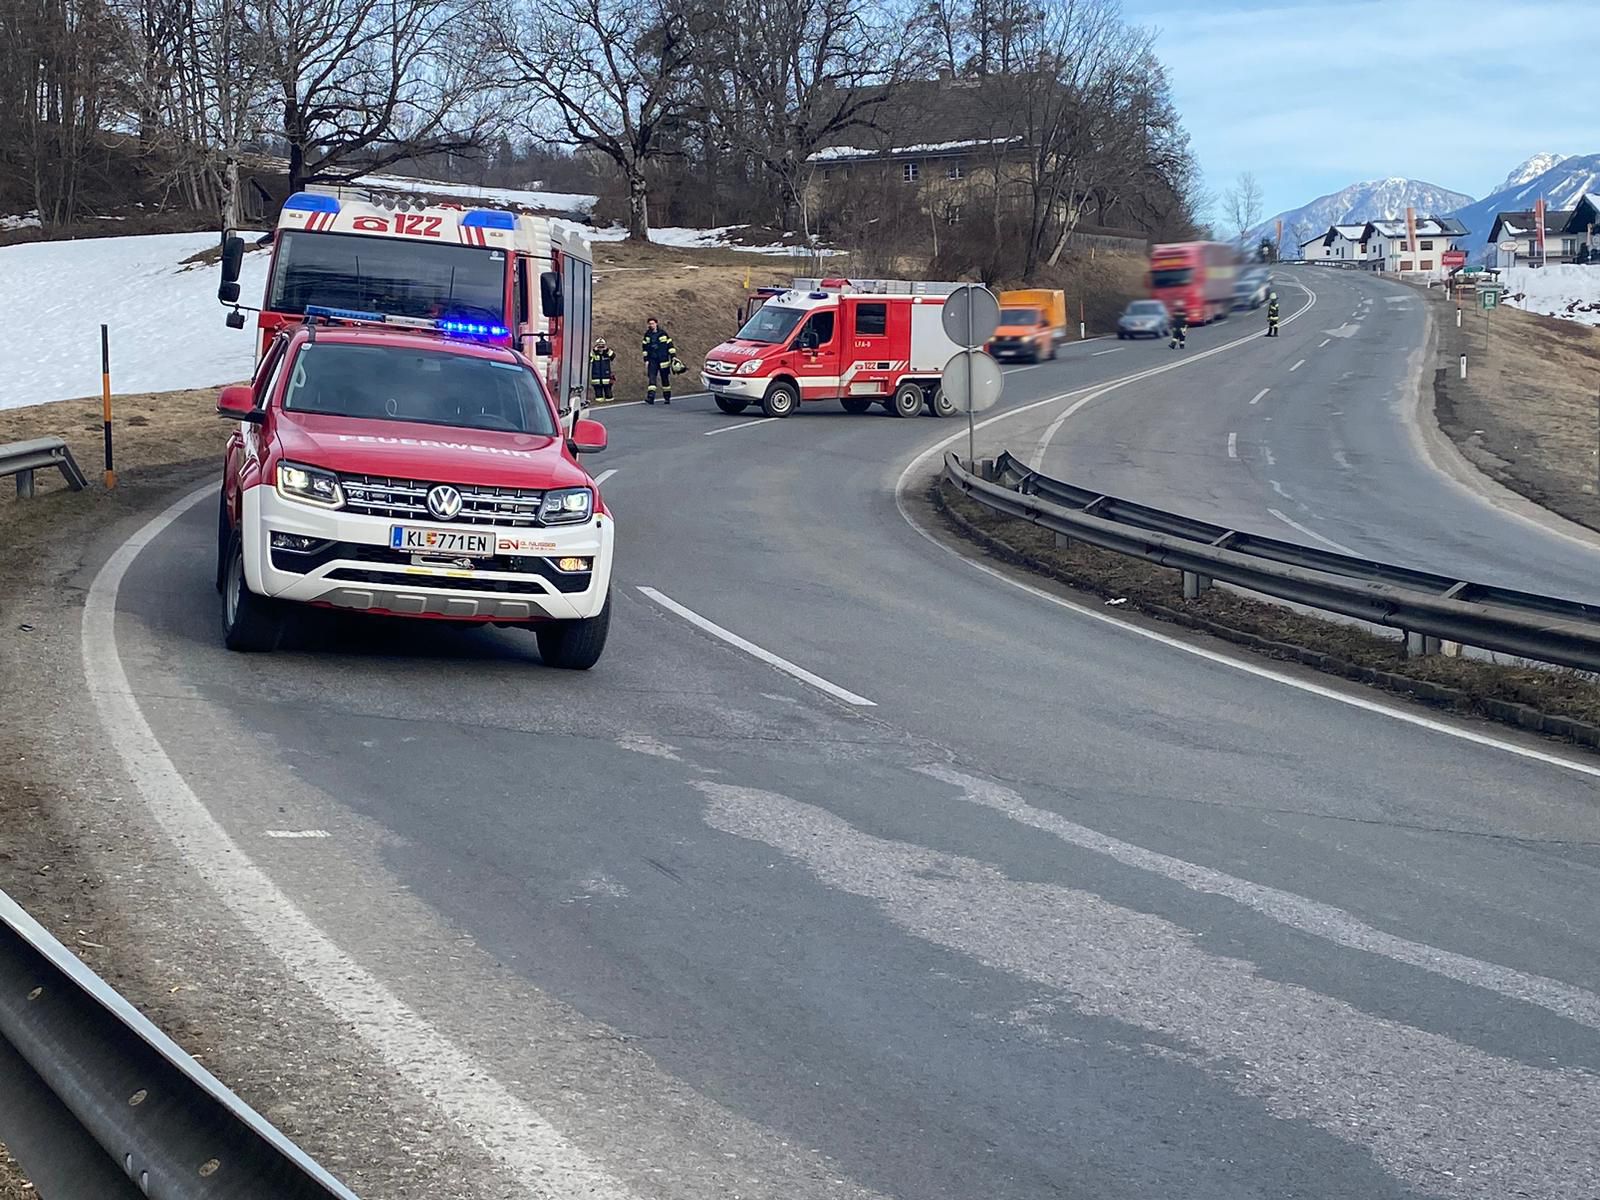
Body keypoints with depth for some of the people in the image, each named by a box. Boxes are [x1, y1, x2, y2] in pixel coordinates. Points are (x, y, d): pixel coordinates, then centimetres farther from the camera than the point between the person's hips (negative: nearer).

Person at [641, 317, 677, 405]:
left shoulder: (663, 334, -1)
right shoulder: (647, 335, 7)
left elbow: (670, 345, 1)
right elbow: (645, 348, 12)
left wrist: (673, 357, -5)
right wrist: (646, 360, 6)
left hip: (663, 360, -1)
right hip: (652, 360, 1)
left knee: (665, 379, 6)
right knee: (651, 378, -13)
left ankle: (667, 397, 18)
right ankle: (650, 397, -21)